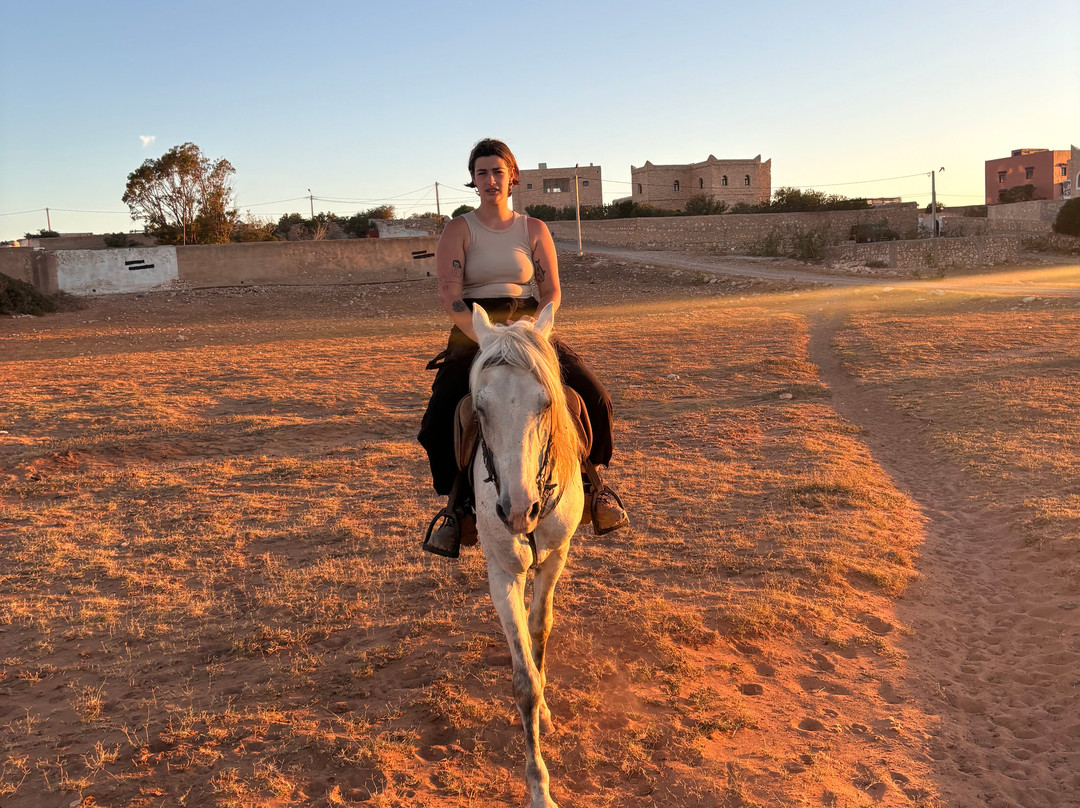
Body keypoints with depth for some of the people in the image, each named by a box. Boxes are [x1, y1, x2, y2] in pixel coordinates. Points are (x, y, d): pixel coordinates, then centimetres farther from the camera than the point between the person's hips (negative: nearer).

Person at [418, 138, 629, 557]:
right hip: (471, 335, -1)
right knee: (440, 420, -22)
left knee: (594, 398, -14)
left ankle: (593, 481, 9)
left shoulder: (534, 229, 9)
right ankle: (457, 501, 1)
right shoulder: (458, 230, 2)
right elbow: (449, 294, -10)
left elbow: (552, 290, 3)